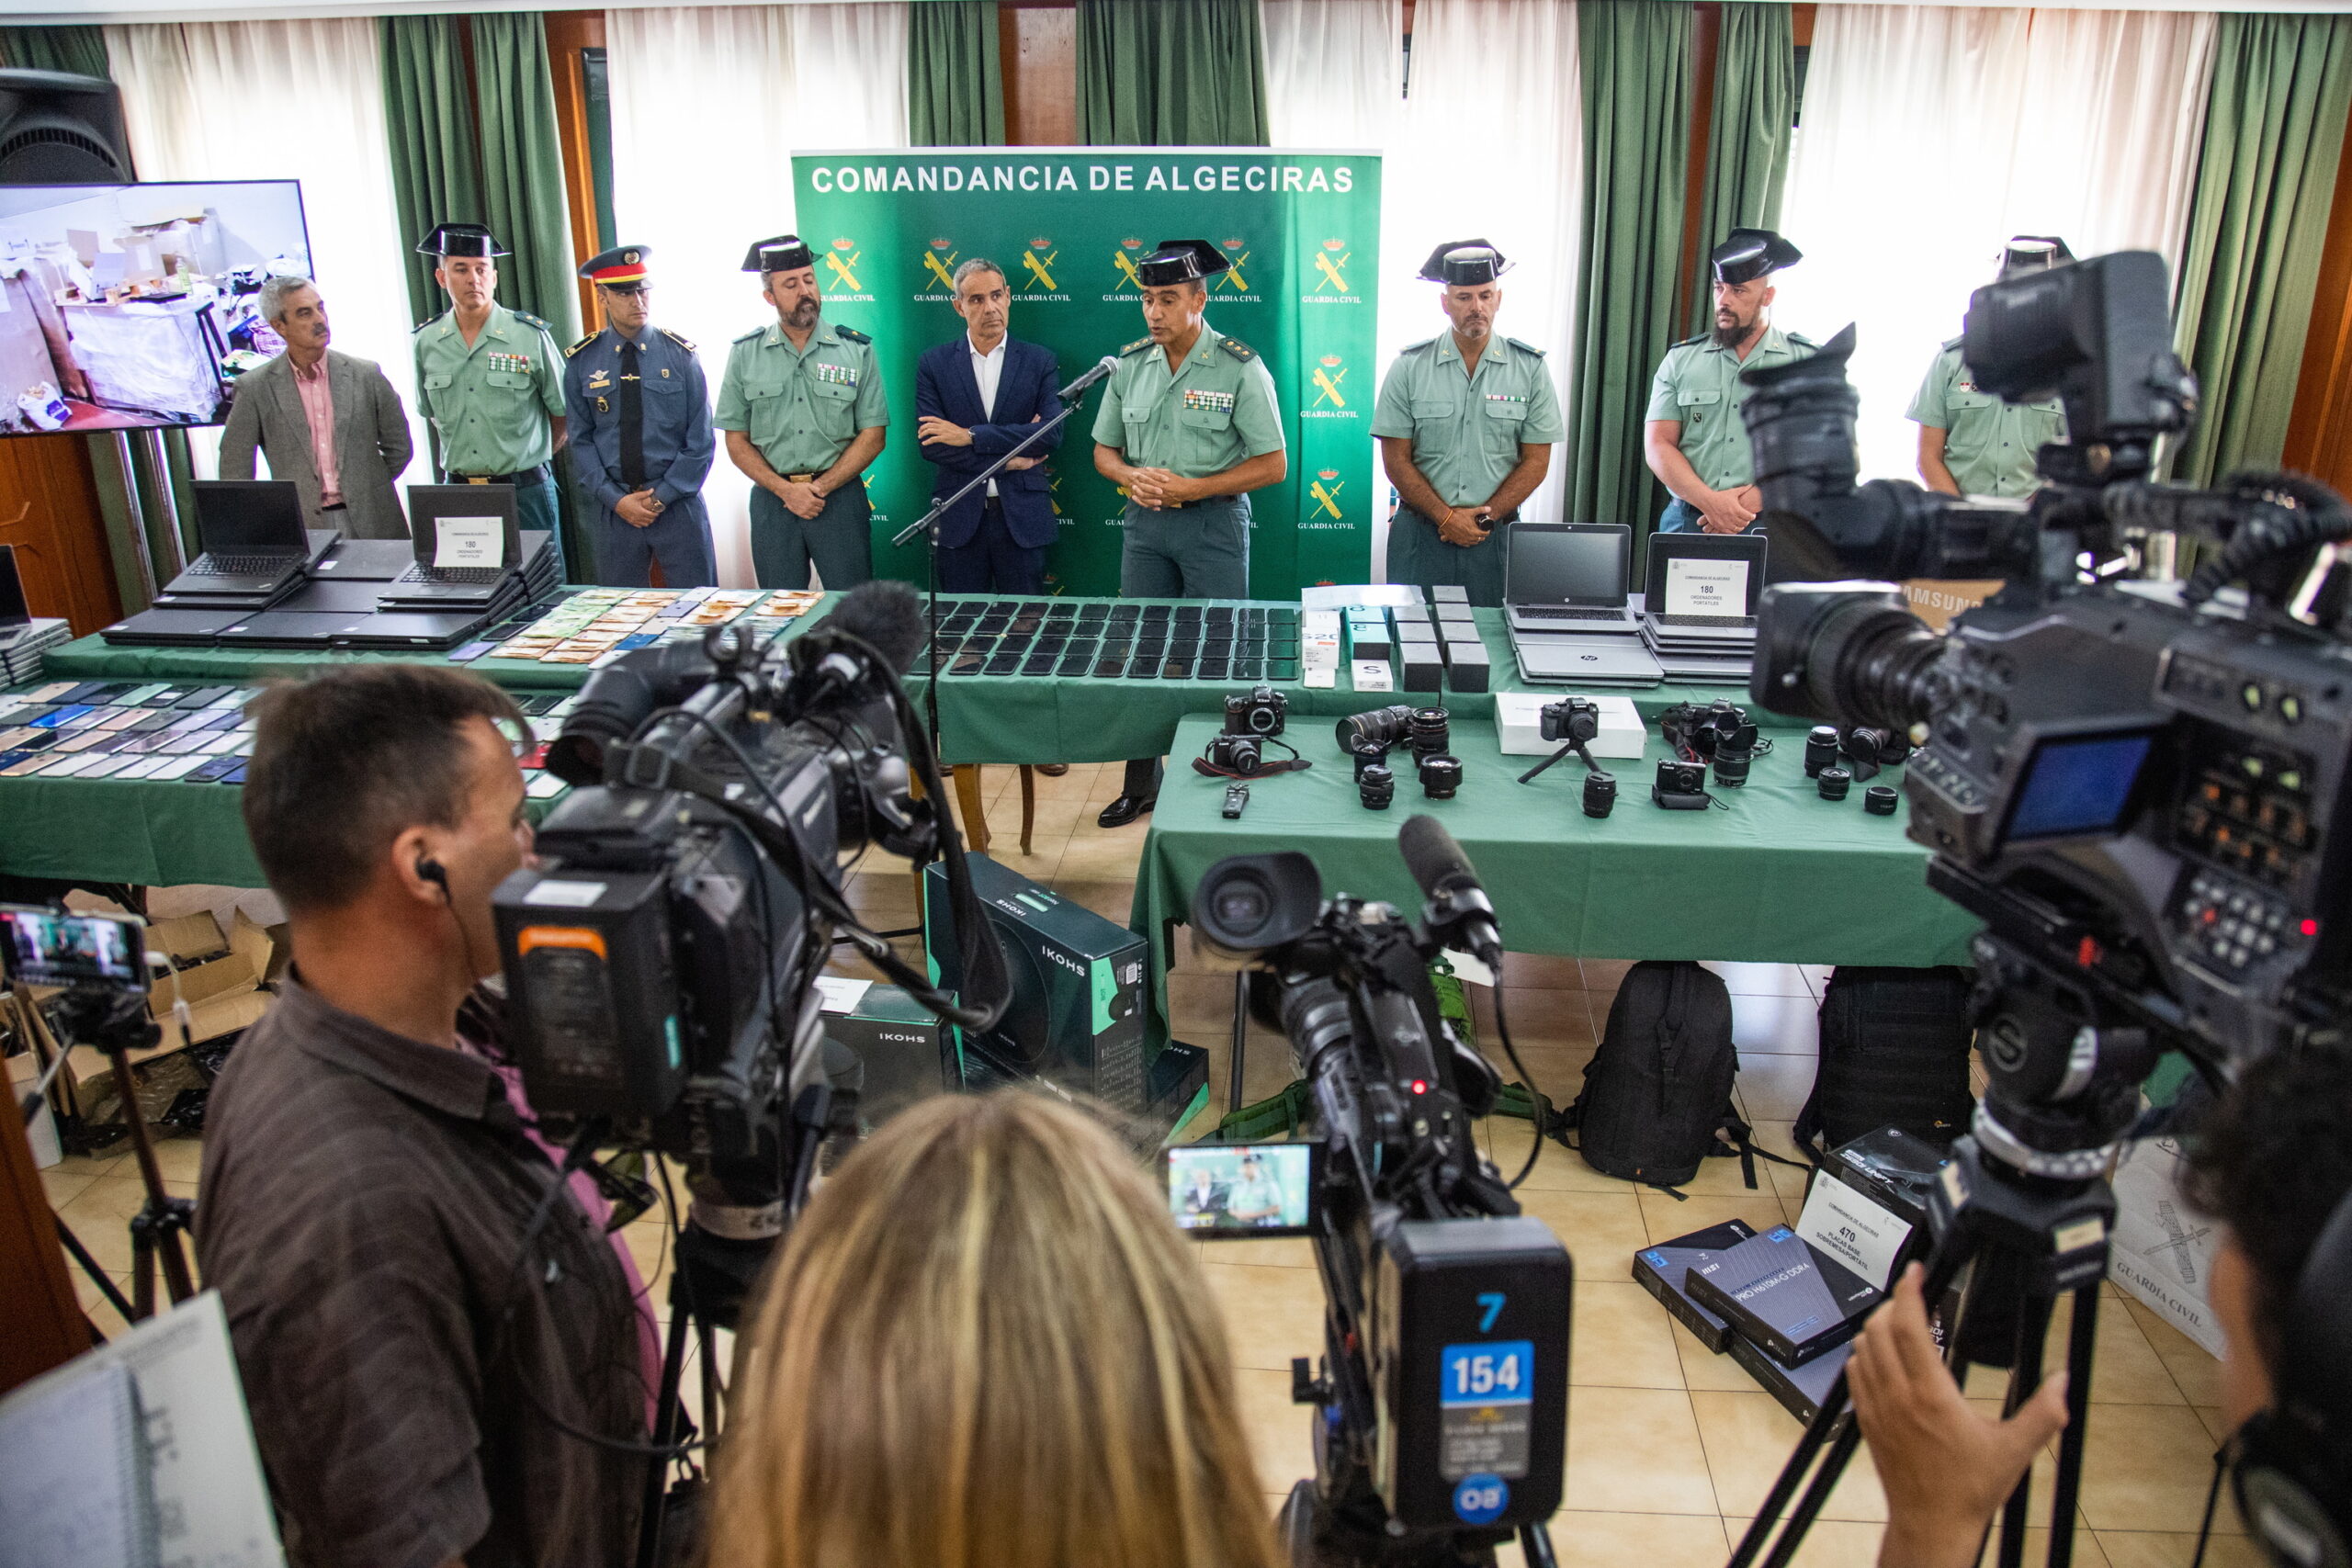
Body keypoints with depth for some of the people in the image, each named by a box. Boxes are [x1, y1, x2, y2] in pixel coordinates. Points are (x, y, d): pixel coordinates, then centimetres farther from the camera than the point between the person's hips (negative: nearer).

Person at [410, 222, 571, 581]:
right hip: (458, 493, 3)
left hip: (525, 490, -3)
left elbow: (563, 413, 4)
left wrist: (527, 459, 10)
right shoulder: (426, 342, 6)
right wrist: (463, 465, 14)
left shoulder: (530, 335, -5)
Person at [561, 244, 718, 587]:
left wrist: (661, 496, -9)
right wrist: (616, 500, -8)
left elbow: (701, 441, -2)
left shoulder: (680, 354, -1)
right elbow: (581, 441, 4)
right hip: (614, 508, 2)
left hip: (678, 505, -1)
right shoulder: (580, 361, 2)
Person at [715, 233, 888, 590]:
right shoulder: (745, 354, 5)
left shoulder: (856, 350, 1)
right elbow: (737, 441, 5)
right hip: (772, 500, 1)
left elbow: (873, 436, -1)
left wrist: (821, 487, -10)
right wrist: (786, 490, -9)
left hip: (839, 495, -1)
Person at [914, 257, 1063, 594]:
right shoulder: (934, 363, 5)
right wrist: (1006, 460, -10)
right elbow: (931, 445, -4)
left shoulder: (1039, 361, 4)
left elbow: (1053, 433, -9)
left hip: (1022, 517, 0)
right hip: (959, 519, 0)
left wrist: (971, 436, -13)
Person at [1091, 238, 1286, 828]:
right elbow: (1104, 450, 13)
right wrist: (1133, 478, -10)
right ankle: (1141, 785, 21)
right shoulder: (1130, 364, 5)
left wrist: (1191, 488, -17)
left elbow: (1273, 465, -9)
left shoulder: (1240, 368, -8)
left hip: (1214, 520, -4)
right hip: (1145, 520, 5)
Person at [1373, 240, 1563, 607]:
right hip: (1420, 532, 0)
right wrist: (1447, 517, -10)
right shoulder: (1410, 367, 0)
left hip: (1495, 535, 1)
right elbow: (1396, 460, -1)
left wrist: (1485, 516, -8)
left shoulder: (1530, 368, 3)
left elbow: (1536, 461, 2)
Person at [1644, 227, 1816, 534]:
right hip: (1688, 521, 2)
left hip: (1769, 529, -1)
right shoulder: (1680, 359, 12)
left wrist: (1749, 503, -15)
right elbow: (1657, 445, 4)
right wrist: (1709, 500, -11)